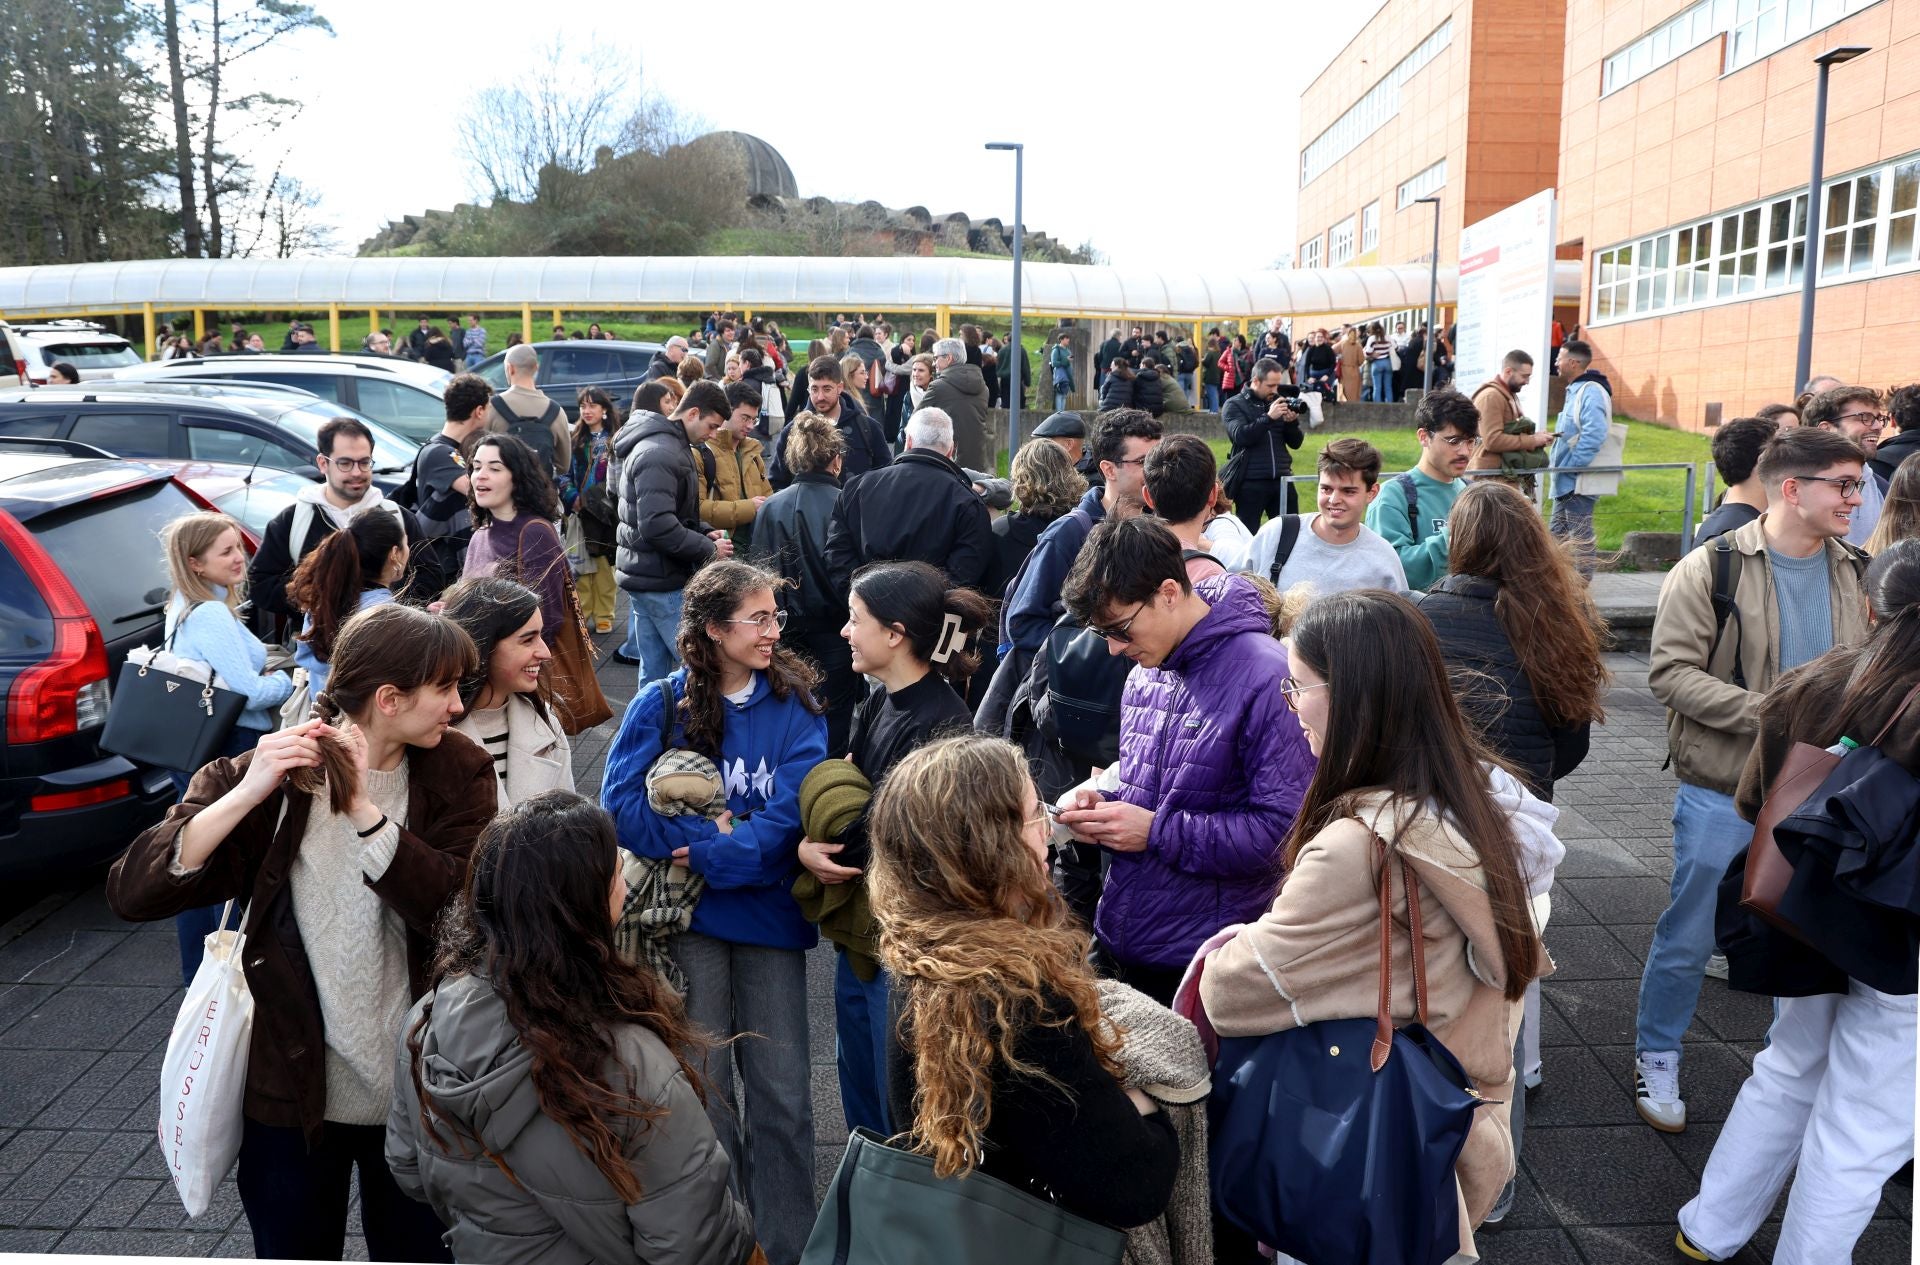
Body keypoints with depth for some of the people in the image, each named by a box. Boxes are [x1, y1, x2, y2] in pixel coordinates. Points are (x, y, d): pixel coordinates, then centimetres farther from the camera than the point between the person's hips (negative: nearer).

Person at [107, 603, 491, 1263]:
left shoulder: (459, 771, -8)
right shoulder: (265, 775, -9)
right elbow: (132, 894, -18)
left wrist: (362, 809, -30)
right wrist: (248, 793, -29)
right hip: (290, 1090, 0)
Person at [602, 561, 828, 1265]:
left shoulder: (796, 706, -1)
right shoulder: (661, 705, -3)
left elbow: (794, 810, -12)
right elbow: (622, 803, -11)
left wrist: (707, 855, -20)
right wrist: (719, 831, -16)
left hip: (769, 914, 1)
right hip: (688, 919, 0)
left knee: (781, 1094, 4)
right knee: (701, 1091, 9)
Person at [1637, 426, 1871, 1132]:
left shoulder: (1855, 575, 4)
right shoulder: (1713, 569, -12)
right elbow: (1671, 672, -16)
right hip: (1724, 794, -5)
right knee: (1689, 938, 7)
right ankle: (1656, 1058, 27)